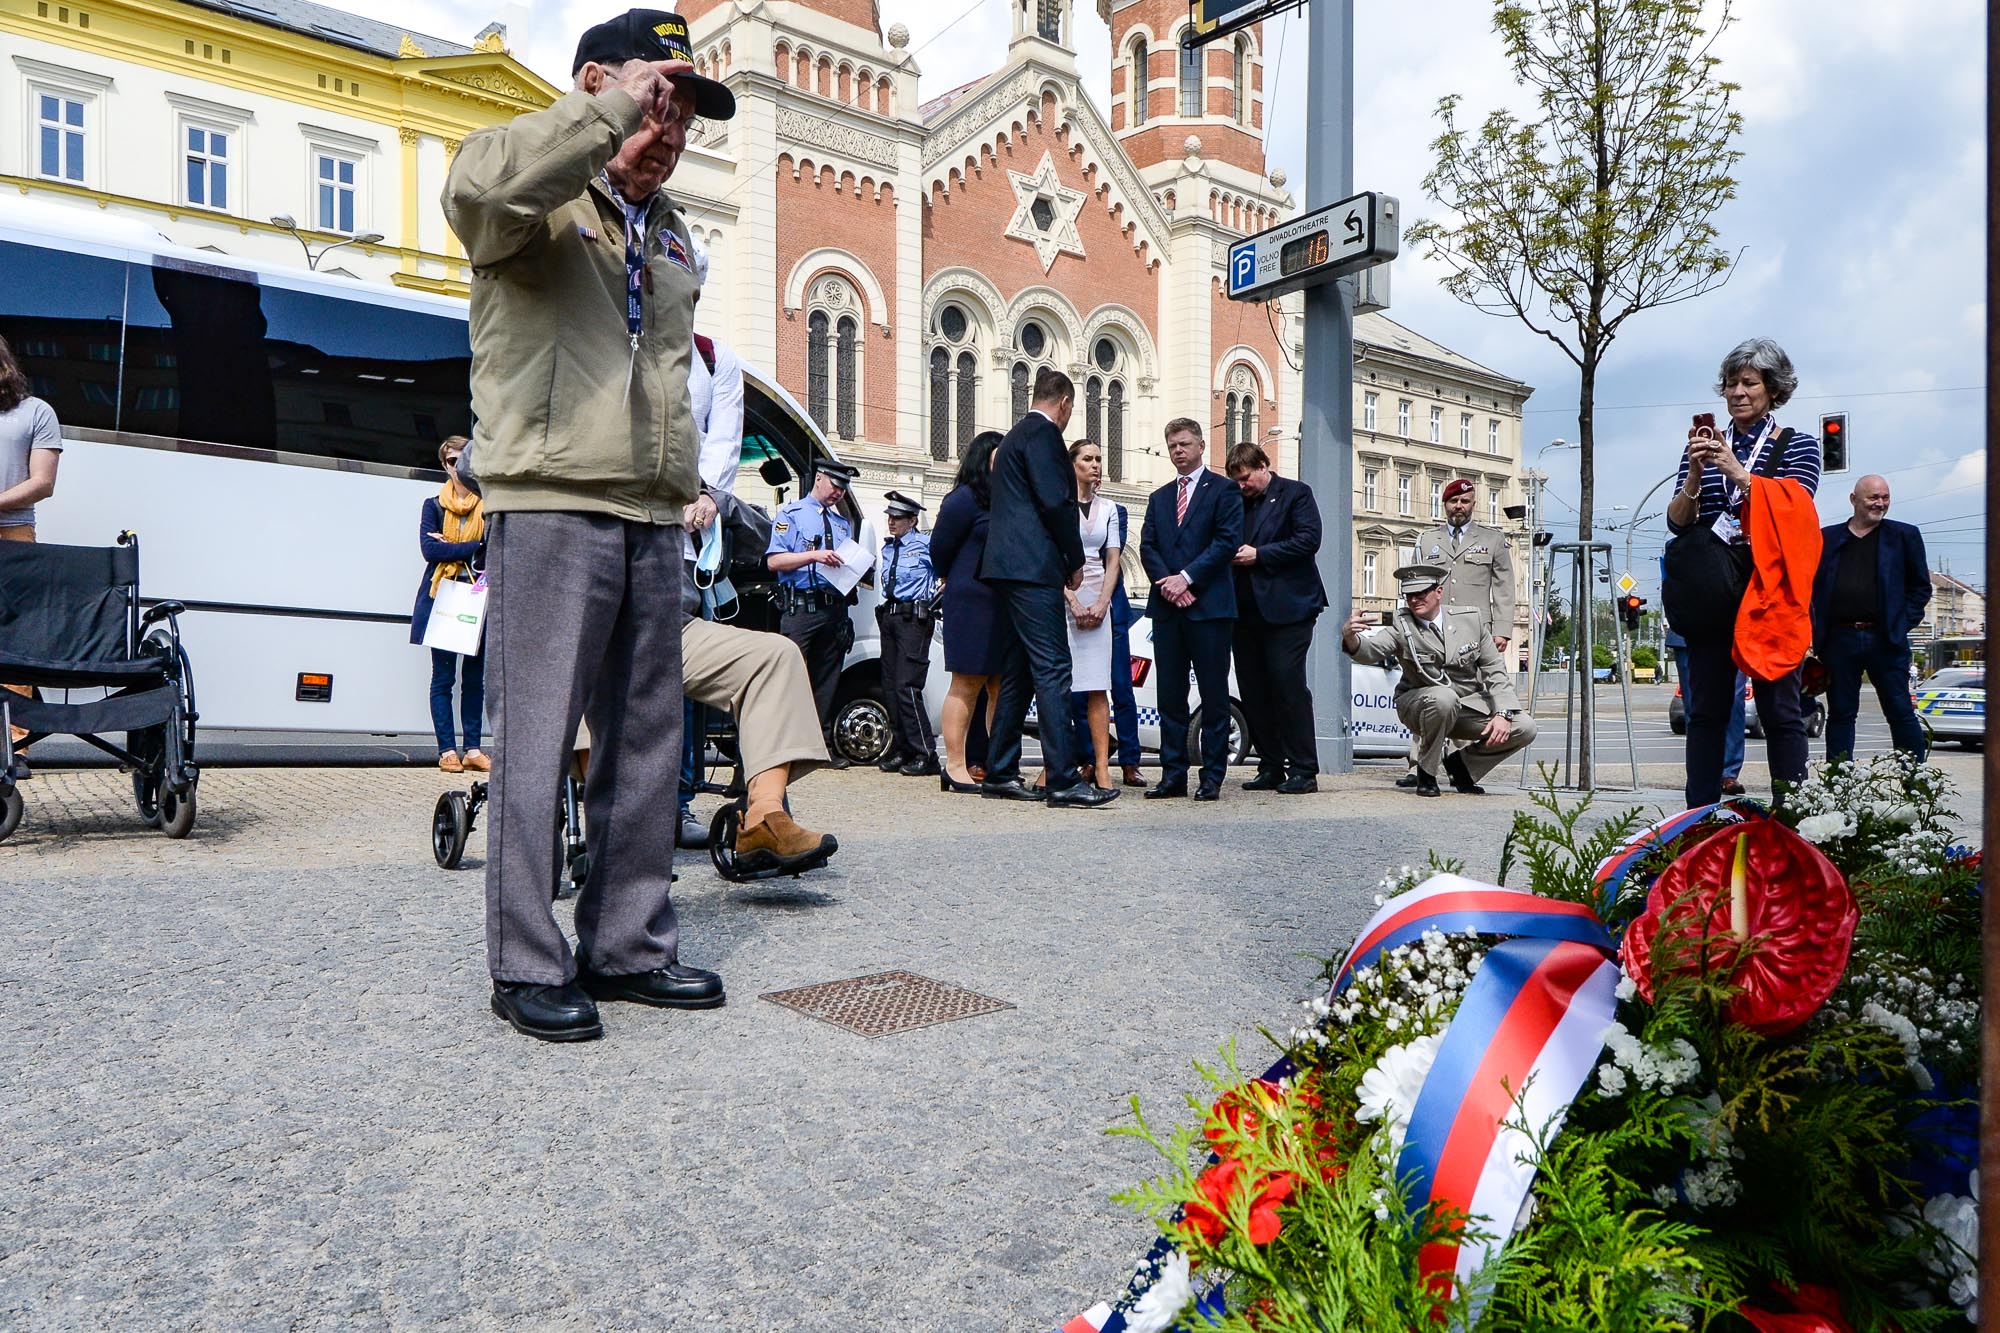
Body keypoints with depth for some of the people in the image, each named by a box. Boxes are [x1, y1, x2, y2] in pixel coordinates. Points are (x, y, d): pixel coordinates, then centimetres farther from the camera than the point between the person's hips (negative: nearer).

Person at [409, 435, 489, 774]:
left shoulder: (488, 505, 8)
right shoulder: (434, 505, 9)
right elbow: (429, 548, -6)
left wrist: (448, 546, -8)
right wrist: (471, 548, -9)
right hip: (441, 597, 0)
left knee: (475, 677, 3)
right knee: (443, 676, -1)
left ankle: (473, 750, 7)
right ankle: (447, 750, 2)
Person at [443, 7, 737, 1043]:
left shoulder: (672, 232, 24)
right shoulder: (537, 201, -1)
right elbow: (481, 183, -27)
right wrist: (617, 106, -17)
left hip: (653, 518, 8)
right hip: (552, 504, -7)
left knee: (646, 740, 9)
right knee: (539, 738, -4)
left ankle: (627, 945, 19)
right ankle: (528, 966, 7)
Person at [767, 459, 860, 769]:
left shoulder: (844, 523, 24)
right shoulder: (790, 514, 6)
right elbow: (774, 561, -5)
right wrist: (814, 556, -15)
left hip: (835, 610, 6)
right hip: (801, 608, -6)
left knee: (828, 680, 7)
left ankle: (824, 744, 11)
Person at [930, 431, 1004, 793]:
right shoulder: (965, 498, -5)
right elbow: (939, 550, 0)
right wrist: (958, 584, 14)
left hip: (1005, 606, 7)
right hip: (972, 603, -7)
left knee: (1002, 688, 6)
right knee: (967, 687, -4)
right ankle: (956, 767, 2)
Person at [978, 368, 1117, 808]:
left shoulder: (1016, 435, 24)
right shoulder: (1044, 433, -6)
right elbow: (1056, 501, -15)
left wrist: (1064, 561, 21)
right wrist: (1075, 560, -4)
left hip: (1007, 569, 10)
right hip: (1032, 568, -10)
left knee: (1017, 674, 11)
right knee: (1052, 671, -11)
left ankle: (999, 774, 14)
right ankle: (1063, 780, -13)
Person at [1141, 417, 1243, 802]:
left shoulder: (1223, 490, 4)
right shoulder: (1159, 498, 20)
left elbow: (1228, 541, -7)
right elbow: (1147, 547, 11)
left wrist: (1186, 577, -14)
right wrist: (1166, 582, -7)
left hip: (1209, 605, -5)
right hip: (1167, 607, 5)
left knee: (1213, 694, -2)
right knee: (1170, 695, 5)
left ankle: (1212, 777, 3)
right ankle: (1173, 775, 10)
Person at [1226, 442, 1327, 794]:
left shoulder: (1296, 493, 2)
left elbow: (1308, 539, -10)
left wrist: (1259, 554, -12)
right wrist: (1234, 556, 0)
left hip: (1286, 607, -6)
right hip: (1246, 609, 6)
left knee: (1288, 686, -8)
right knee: (1253, 692, 6)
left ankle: (1303, 771, -3)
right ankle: (1270, 768, 14)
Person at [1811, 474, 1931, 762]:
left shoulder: (1905, 535, 10)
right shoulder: (1827, 538, 11)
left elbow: (1921, 587, 10)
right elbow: (1812, 586, 10)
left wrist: (1904, 623, -1)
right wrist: (1817, 631, 0)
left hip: (1886, 639, -1)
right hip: (1839, 639, 1)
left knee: (1901, 713, 1)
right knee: (1840, 714, 6)